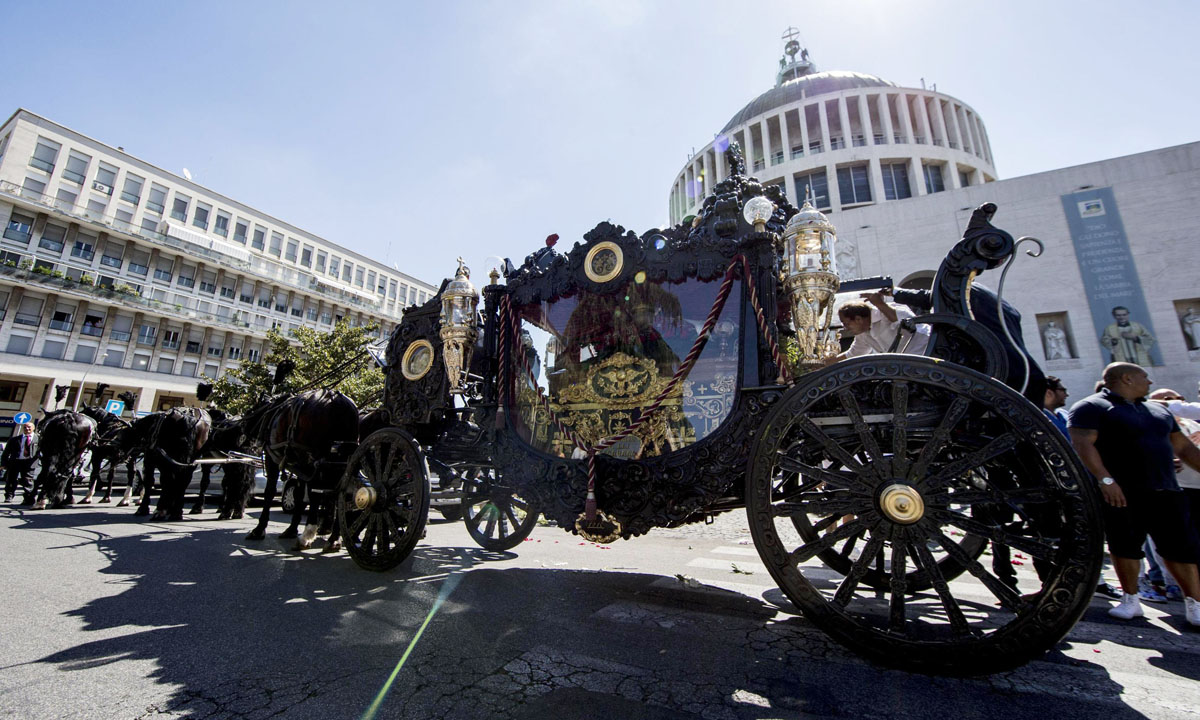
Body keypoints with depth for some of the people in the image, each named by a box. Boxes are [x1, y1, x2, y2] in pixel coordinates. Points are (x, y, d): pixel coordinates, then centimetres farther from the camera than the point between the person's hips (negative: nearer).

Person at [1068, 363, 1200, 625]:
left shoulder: (1158, 409, 20)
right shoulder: (1091, 407, -7)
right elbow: (1082, 444, -18)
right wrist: (1105, 479, -25)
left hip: (1166, 492, 7)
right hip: (1120, 492, -6)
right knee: (1125, 546, 0)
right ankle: (1130, 600, 12)